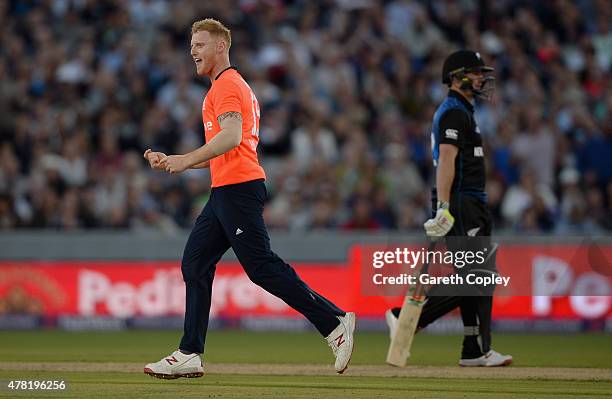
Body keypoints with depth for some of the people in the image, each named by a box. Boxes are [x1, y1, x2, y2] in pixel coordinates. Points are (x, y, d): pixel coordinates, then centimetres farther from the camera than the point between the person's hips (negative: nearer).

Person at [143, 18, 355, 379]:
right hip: (225, 191, 11)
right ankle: (190, 356, 7)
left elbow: (231, 137, -23)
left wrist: (186, 159, -23)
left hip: (238, 188, -11)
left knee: (261, 266, -14)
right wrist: (171, 162, 20)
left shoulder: (227, 85, -6)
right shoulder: (232, 86, 25)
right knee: (195, 264, 8)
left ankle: (334, 321, -12)